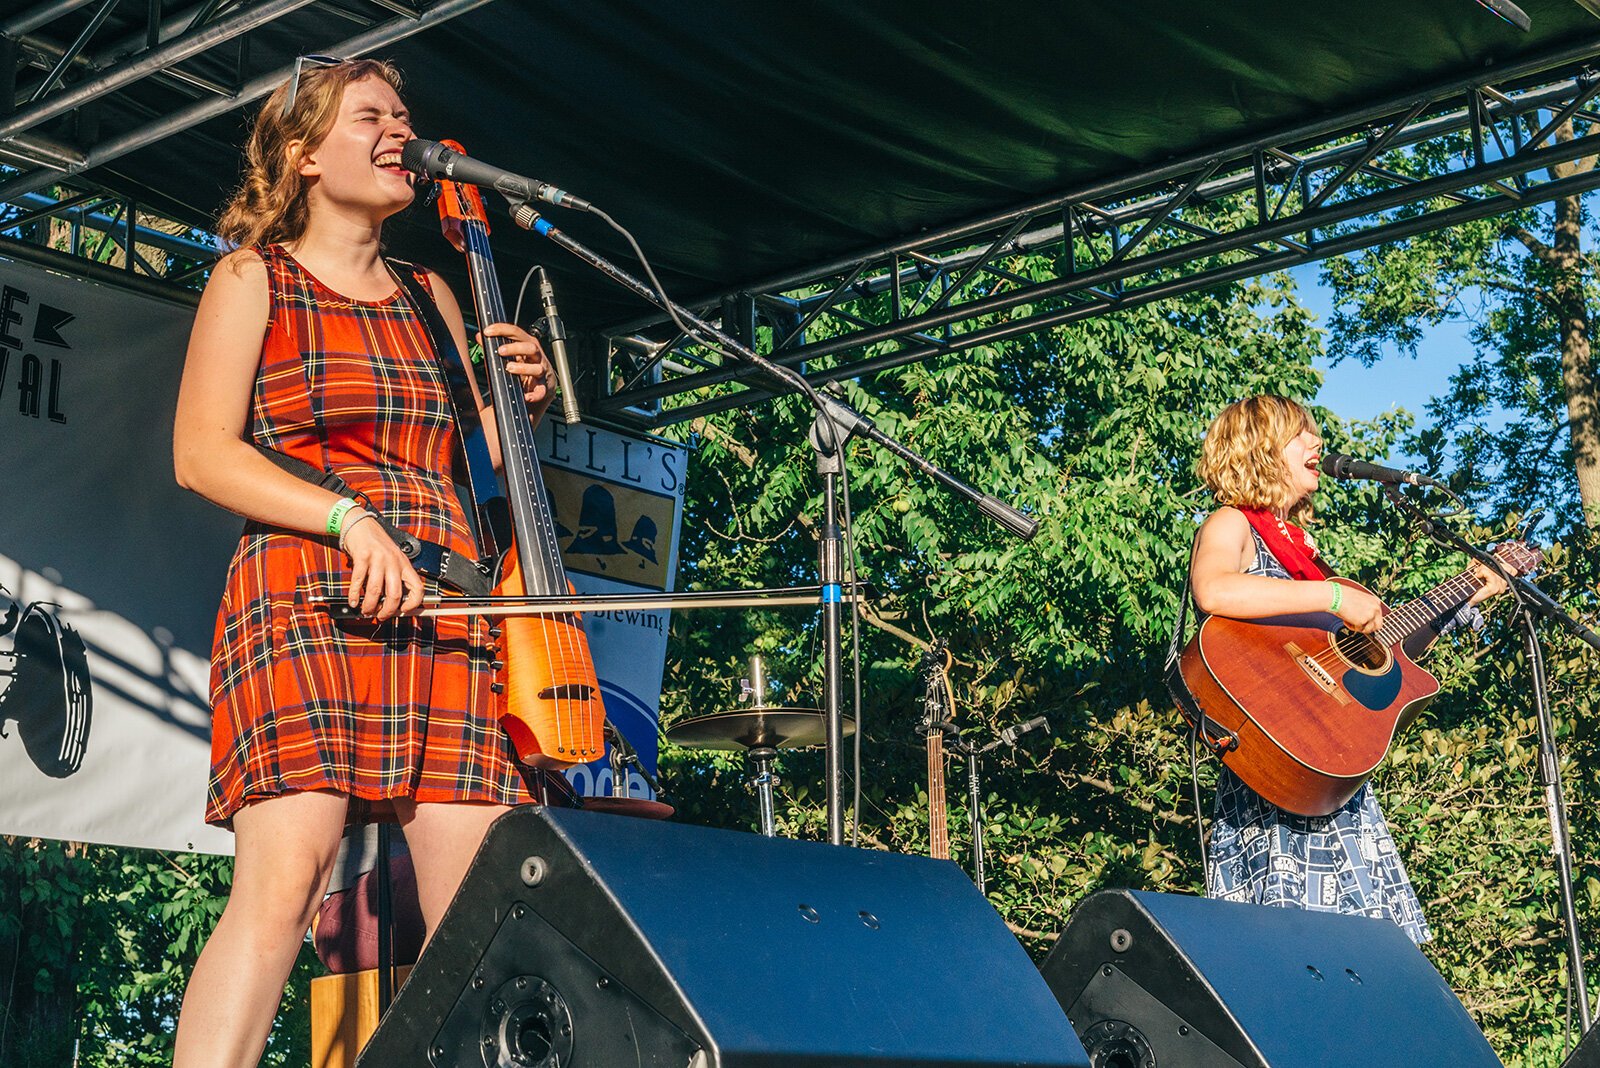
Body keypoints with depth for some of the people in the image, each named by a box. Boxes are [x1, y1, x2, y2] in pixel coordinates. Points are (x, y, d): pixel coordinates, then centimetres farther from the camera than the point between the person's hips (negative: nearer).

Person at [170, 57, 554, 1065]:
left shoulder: (429, 295, 24)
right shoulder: (255, 279, 10)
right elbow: (204, 454, -1)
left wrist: (521, 399, 7)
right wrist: (348, 517, -14)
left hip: (447, 608, 5)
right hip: (304, 595, -4)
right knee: (282, 884, -20)